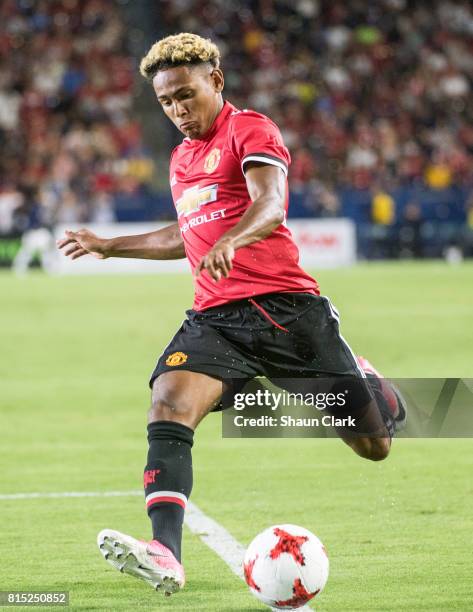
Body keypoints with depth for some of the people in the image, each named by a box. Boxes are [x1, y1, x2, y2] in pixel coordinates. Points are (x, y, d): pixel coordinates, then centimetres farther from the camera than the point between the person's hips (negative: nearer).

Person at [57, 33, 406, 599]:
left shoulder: (249, 129, -2)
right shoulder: (181, 157, 21)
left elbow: (270, 206, -20)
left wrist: (229, 241, -40)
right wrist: (111, 246, 35)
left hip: (286, 307, -5)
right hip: (215, 318, 5)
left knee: (374, 446, 3)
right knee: (169, 406, -27)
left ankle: (366, 382, 41)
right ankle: (165, 555, -40)